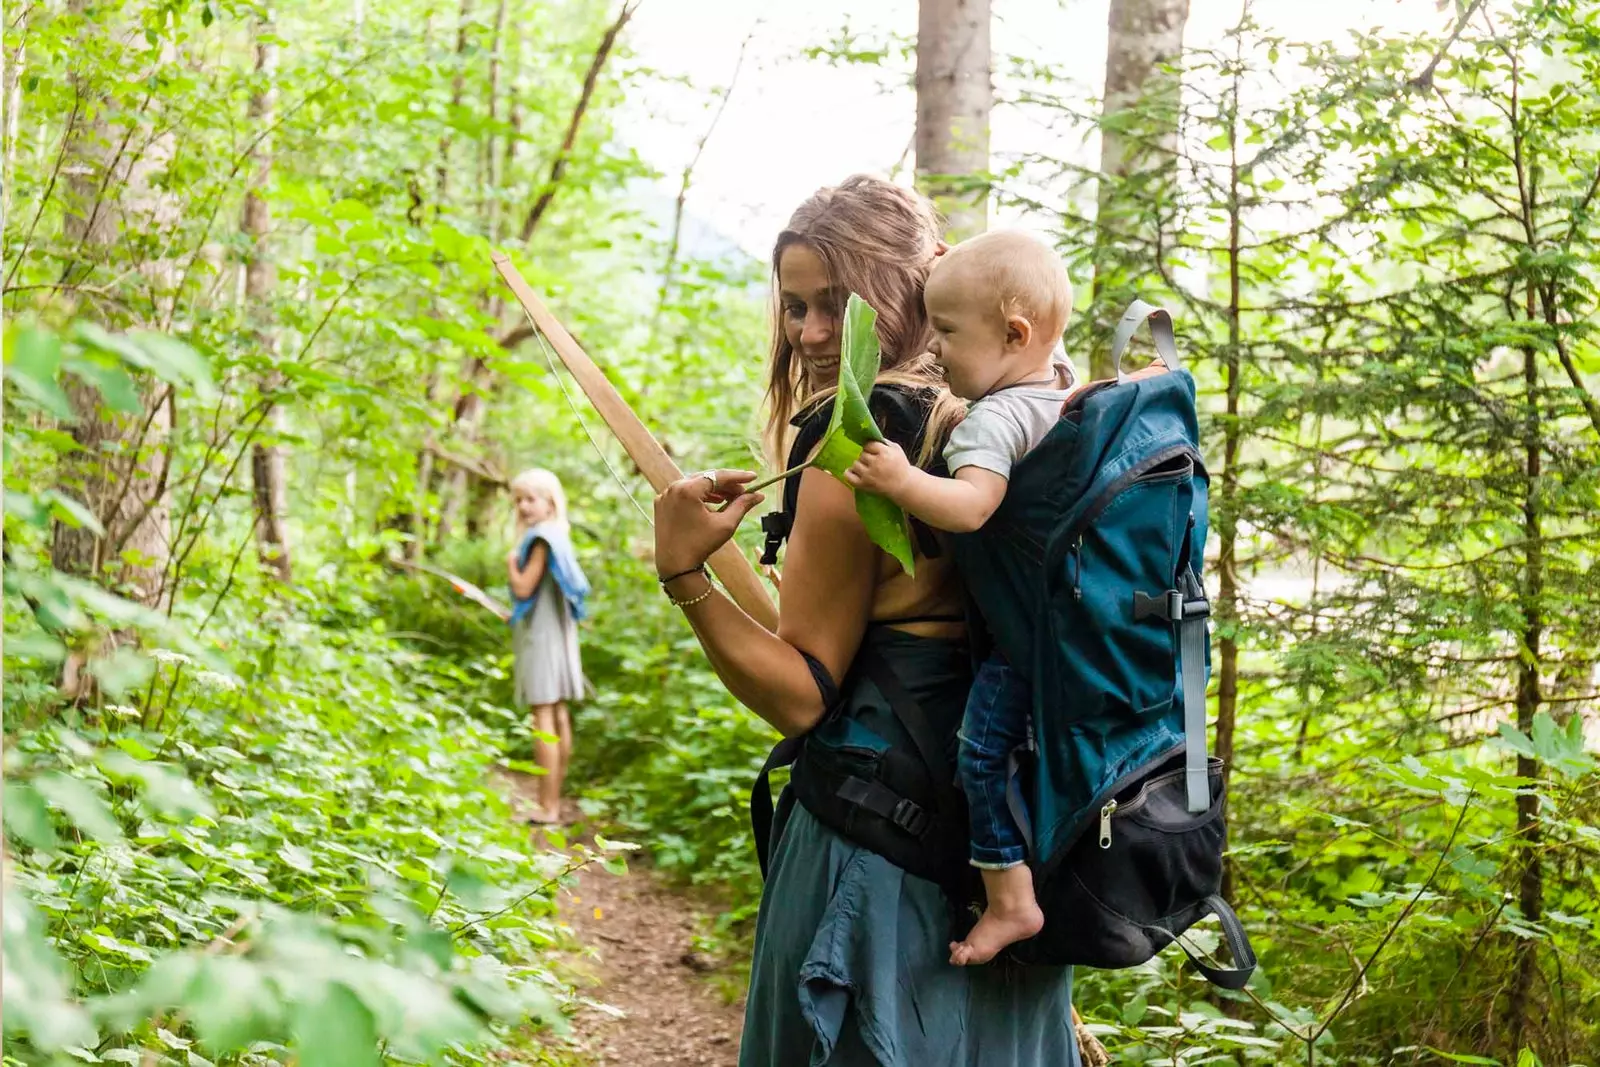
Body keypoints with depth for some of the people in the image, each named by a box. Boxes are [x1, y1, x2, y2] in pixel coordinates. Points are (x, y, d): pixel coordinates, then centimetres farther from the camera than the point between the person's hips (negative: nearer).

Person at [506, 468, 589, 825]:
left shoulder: (542, 540, -14)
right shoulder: (554, 538, 14)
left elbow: (524, 588, -19)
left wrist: (511, 562, -4)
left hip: (542, 634, -10)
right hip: (554, 634, 10)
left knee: (544, 717, -10)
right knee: (558, 716, 11)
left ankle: (547, 806, -11)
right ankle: (554, 802, 17)